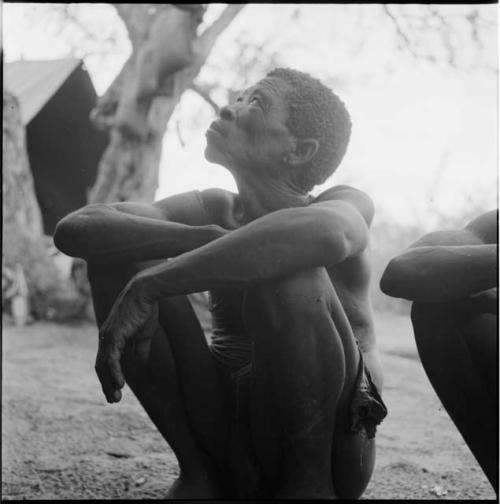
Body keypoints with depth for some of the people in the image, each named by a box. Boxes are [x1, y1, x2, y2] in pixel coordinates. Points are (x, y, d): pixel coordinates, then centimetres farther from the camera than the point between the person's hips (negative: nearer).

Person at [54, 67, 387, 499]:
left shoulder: (346, 204, -8)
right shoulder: (214, 210, 4)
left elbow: (327, 233, -37)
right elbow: (75, 229, -10)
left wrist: (148, 288, -36)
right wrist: (208, 239, -25)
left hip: (328, 442, -4)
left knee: (286, 263, -28)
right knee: (117, 254, -8)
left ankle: (308, 480, -11)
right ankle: (197, 471, -3)